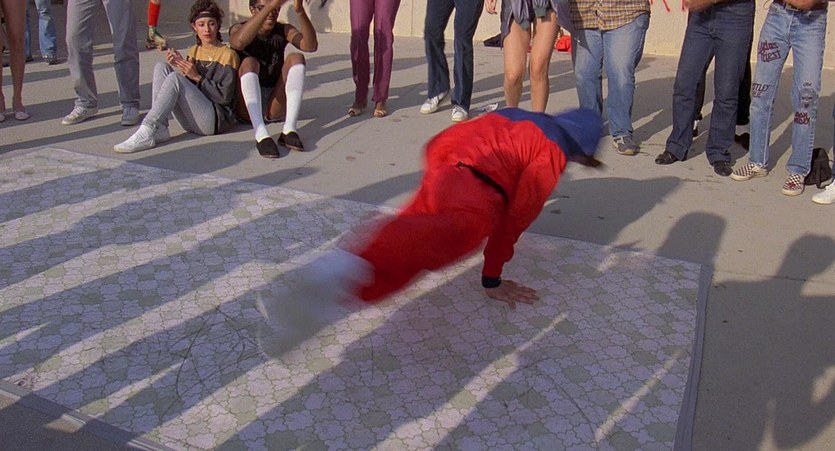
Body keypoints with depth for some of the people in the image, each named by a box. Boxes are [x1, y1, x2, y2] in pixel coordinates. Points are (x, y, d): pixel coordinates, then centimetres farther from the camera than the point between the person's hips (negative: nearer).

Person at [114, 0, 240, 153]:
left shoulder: (227, 55, -3)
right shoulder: (193, 51, 17)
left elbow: (225, 97, -10)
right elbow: (188, 87, 14)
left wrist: (197, 77, -15)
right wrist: (178, 65, -2)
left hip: (217, 119, -7)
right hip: (191, 120, 7)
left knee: (174, 78, -25)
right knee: (162, 67, -5)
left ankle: (146, 133, -30)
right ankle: (159, 129, -20)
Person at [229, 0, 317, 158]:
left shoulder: (284, 30, 4)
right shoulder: (238, 28, -4)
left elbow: (311, 46, -18)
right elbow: (239, 42, -32)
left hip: (275, 105, 2)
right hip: (247, 107, -2)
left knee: (296, 58, -15)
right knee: (249, 62, -26)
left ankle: (289, 130, -30)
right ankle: (261, 135, -43)